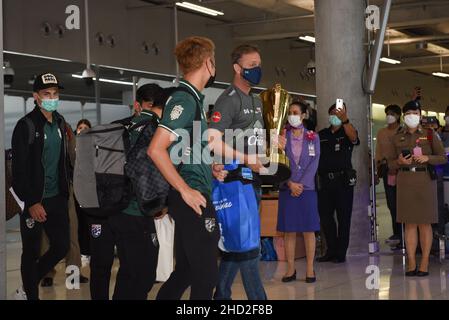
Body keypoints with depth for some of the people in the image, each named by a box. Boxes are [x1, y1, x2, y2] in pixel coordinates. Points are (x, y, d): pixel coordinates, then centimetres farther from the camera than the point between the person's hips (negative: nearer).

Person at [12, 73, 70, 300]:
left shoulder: (60, 123, 9)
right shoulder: (26, 126, -11)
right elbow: (19, 169, -15)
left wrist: (65, 191, 10)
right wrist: (31, 203, -19)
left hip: (57, 198, 6)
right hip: (34, 201, -6)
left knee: (62, 246, 8)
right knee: (32, 252, 4)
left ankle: (27, 288, 27)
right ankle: (31, 295, 18)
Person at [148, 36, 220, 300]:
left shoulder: (192, 99, 14)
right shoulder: (184, 99, -15)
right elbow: (156, 149, -23)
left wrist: (208, 167, 17)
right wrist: (186, 190, -20)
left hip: (192, 198, 10)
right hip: (193, 198, -10)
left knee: (185, 271, 15)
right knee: (206, 274, -3)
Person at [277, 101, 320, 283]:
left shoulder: (313, 138, 6)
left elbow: (314, 163, -2)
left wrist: (302, 184, -11)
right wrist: (291, 183, -11)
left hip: (307, 188, 0)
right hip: (287, 189, 1)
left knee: (308, 230, 0)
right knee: (289, 230, 1)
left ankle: (310, 269, 5)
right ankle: (290, 269, 6)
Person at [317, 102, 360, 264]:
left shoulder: (347, 132, 0)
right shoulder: (322, 134, 14)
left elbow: (353, 137, -24)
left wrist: (344, 120, -41)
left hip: (343, 180, -4)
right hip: (325, 180, 4)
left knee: (343, 217, 0)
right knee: (325, 217, 7)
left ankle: (341, 252, 6)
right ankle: (331, 250, 19)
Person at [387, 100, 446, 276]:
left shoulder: (430, 135, 5)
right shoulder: (397, 138, 10)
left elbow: (443, 158, 5)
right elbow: (390, 164, 12)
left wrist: (428, 158, -12)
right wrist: (399, 162, -9)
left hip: (425, 181, -2)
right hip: (405, 181, 2)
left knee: (424, 223, -1)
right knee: (409, 223, 0)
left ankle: (424, 263, 3)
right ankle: (411, 263, 3)